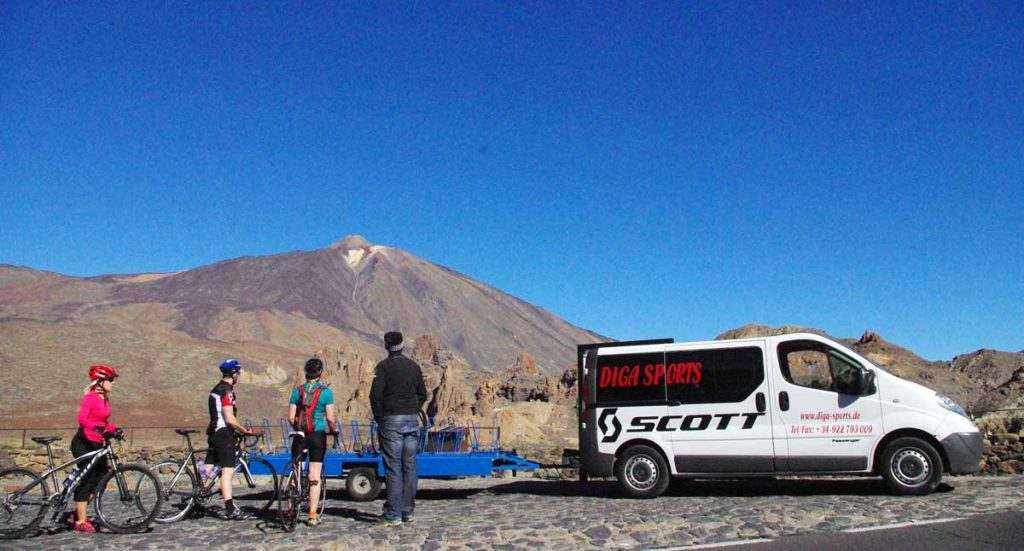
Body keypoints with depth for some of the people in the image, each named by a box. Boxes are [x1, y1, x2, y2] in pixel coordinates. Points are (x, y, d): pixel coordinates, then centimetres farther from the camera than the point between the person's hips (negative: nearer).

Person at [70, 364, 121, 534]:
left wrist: (114, 429, 1)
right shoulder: (90, 397, -13)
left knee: (101, 478, 9)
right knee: (87, 480, -7)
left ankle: (78, 512, 21)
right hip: (83, 443, -9)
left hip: (96, 444, 9)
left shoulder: (105, 399, 12)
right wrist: (97, 427, -42)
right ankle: (81, 521, 0)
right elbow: (82, 418, -27)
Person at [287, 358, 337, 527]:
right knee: (315, 477, 2)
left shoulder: (297, 391, 3)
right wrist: (333, 430, 12)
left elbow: (290, 417, 1)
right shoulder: (325, 391, -5)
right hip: (318, 435, -2)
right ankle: (313, 516, 3)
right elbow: (330, 418, -7)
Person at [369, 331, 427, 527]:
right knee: (409, 466, 9)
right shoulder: (414, 366, 10)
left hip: (391, 420, -4)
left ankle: (393, 515, -3)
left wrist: (379, 419, -1)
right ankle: (408, 511, 15)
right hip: (412, 420, 5)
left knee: (393, 468, -3)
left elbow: (375, 395, -12)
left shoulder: (384, 366, -5)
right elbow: (423, 395, 12)